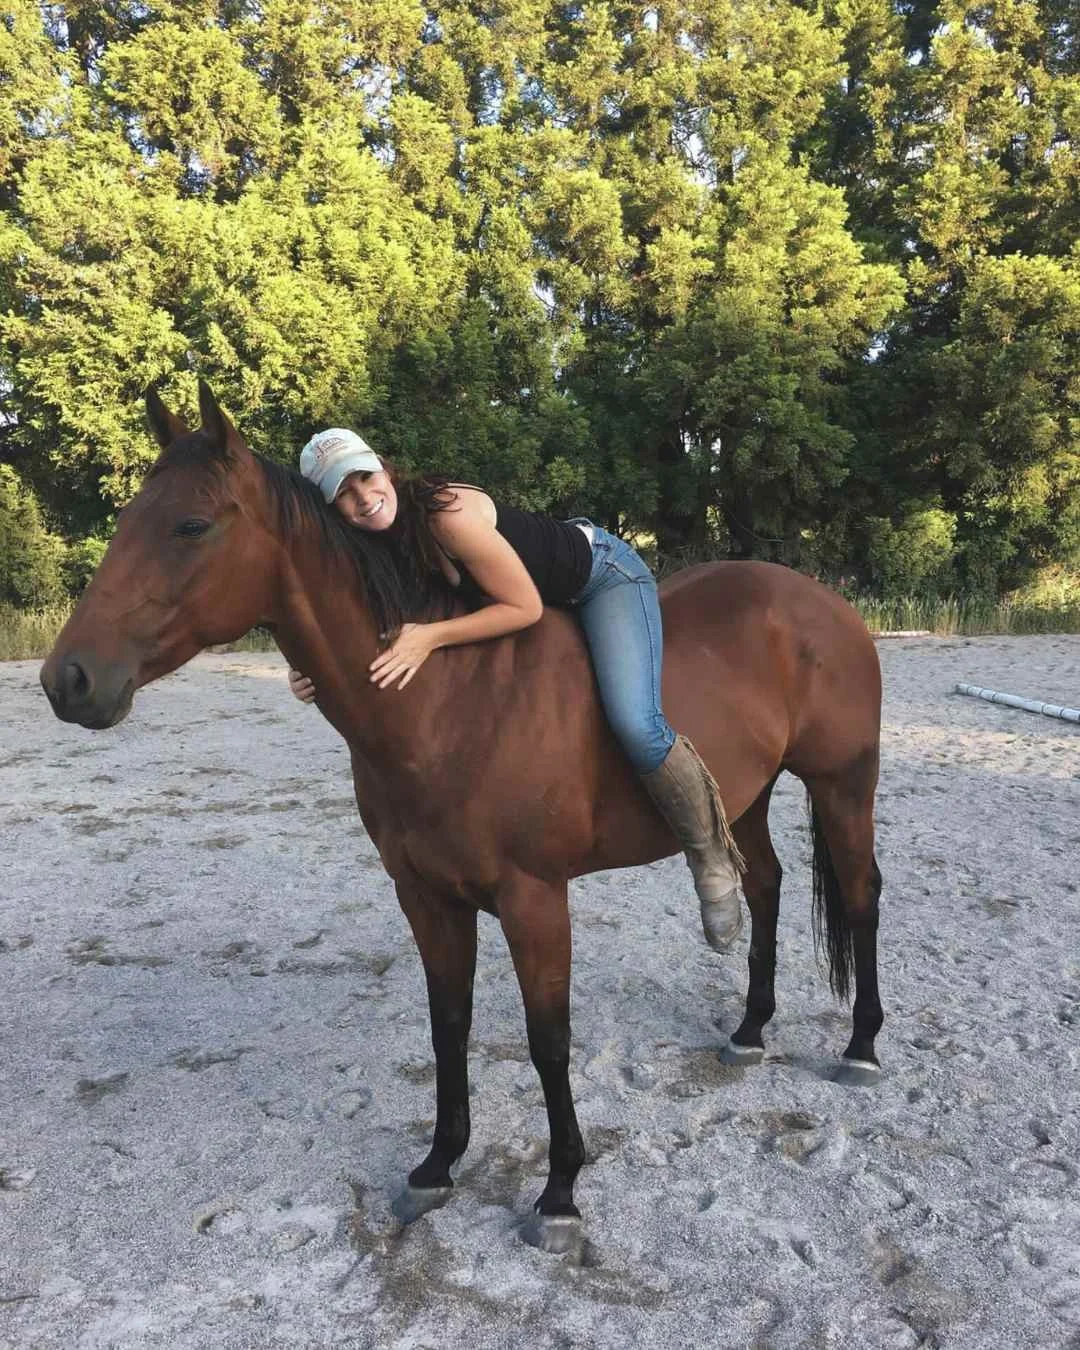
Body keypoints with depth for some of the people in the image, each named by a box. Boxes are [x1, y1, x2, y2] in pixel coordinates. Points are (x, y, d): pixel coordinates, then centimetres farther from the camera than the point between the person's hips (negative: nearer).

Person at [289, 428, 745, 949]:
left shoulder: (449, 514, -32)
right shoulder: (384, 547, -9)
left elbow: (525, 607, -27)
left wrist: (432, 636, -35)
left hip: (603, 573, -8)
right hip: (555, 604, 9)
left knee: (634, 724, -27)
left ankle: (711, 856, -4)